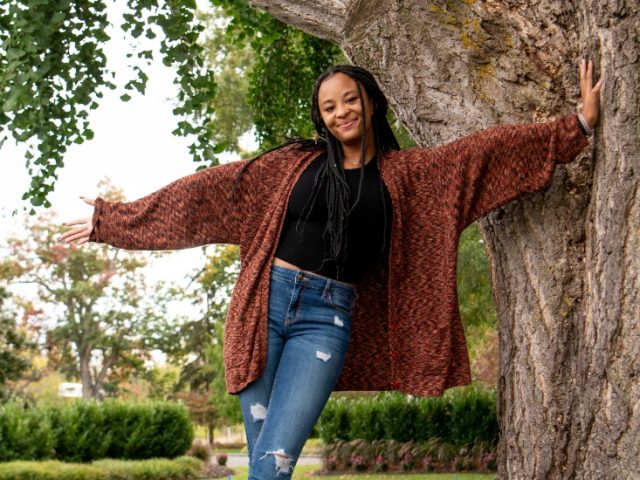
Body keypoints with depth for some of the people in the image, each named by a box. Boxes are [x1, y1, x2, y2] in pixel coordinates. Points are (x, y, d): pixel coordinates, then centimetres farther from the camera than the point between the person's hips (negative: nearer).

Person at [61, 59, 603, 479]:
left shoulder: (405, 172, 9)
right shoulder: (294, 164, 11)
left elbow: (483, 150, 7)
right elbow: (211, 191, 11)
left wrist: (577, 126, 4)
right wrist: (115, 218, 12)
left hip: (326, 319, -1)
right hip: (265, 304, 1)